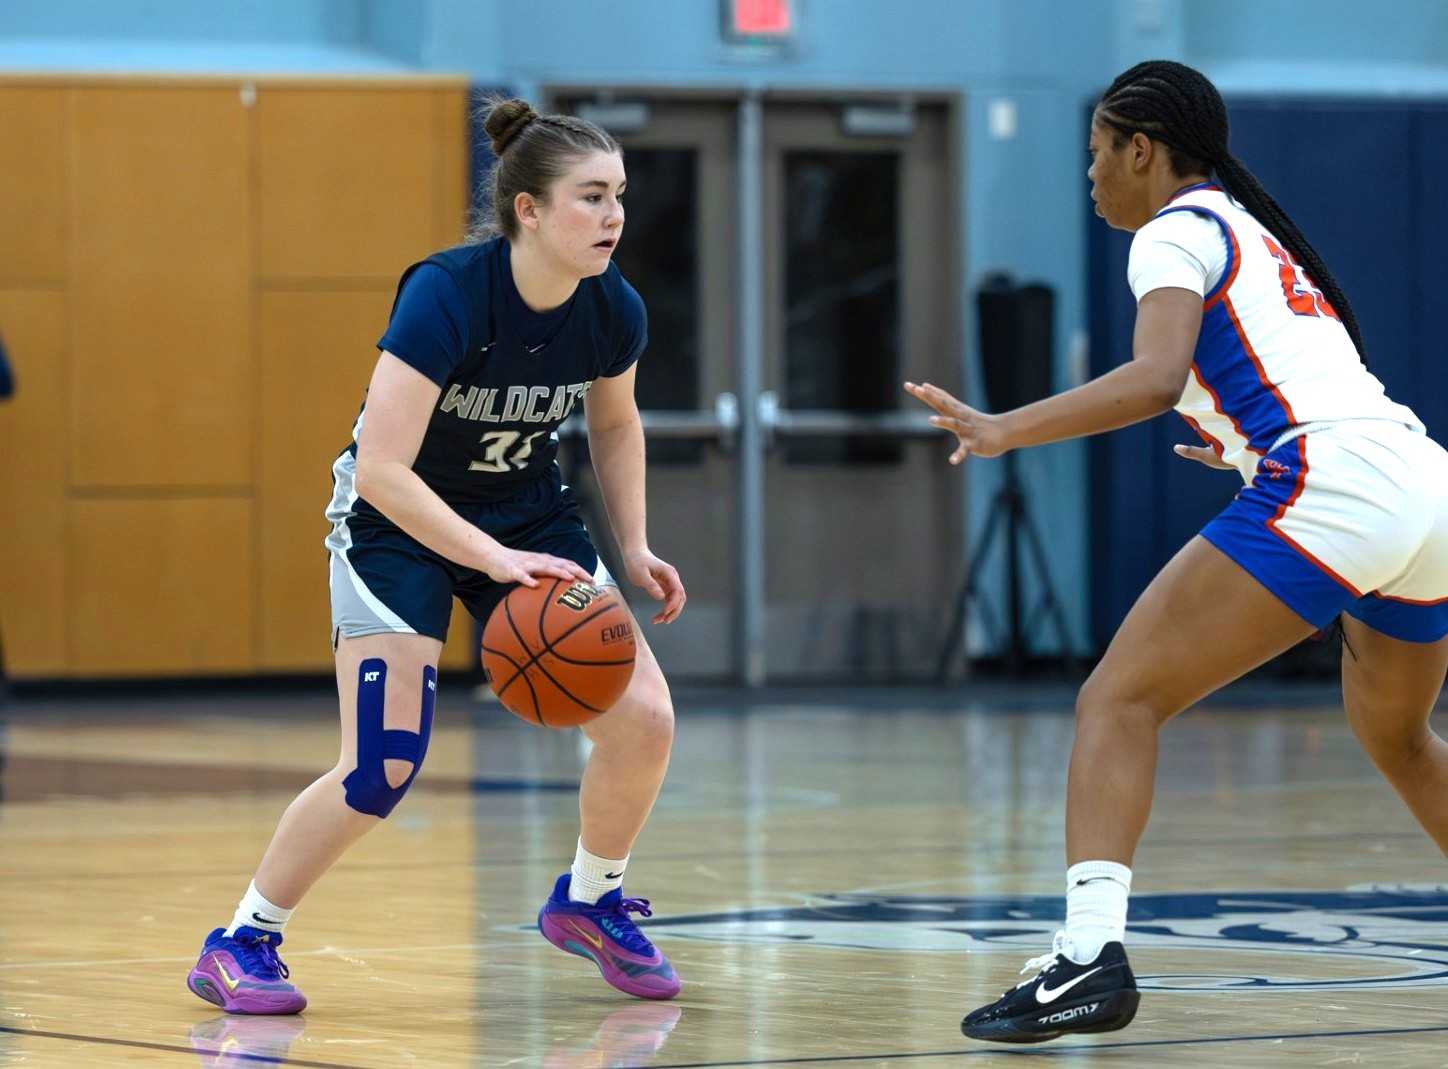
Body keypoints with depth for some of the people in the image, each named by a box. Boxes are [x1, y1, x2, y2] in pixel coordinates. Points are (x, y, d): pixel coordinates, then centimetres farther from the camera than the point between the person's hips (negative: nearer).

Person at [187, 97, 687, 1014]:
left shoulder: (614, 311, -13)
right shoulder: (445, 295, -31)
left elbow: (615, 425, 11)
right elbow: (382, 470, -34)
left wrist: (635, 548, 2)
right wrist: (498, 562, -39)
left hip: (527, 512, 5)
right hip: (401, 521, -5)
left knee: (643, 721, -6)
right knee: (383, 769, -17)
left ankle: (590, 903, 21)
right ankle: (242, 943, 1)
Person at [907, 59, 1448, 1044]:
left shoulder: (1177, 233, 3)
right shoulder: (1259, 233, 27)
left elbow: (1155, 379, -16)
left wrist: (1003, 431, -19)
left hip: (1327, 494, -9)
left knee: (1120, 702, -8)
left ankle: (1091, 955, -23)